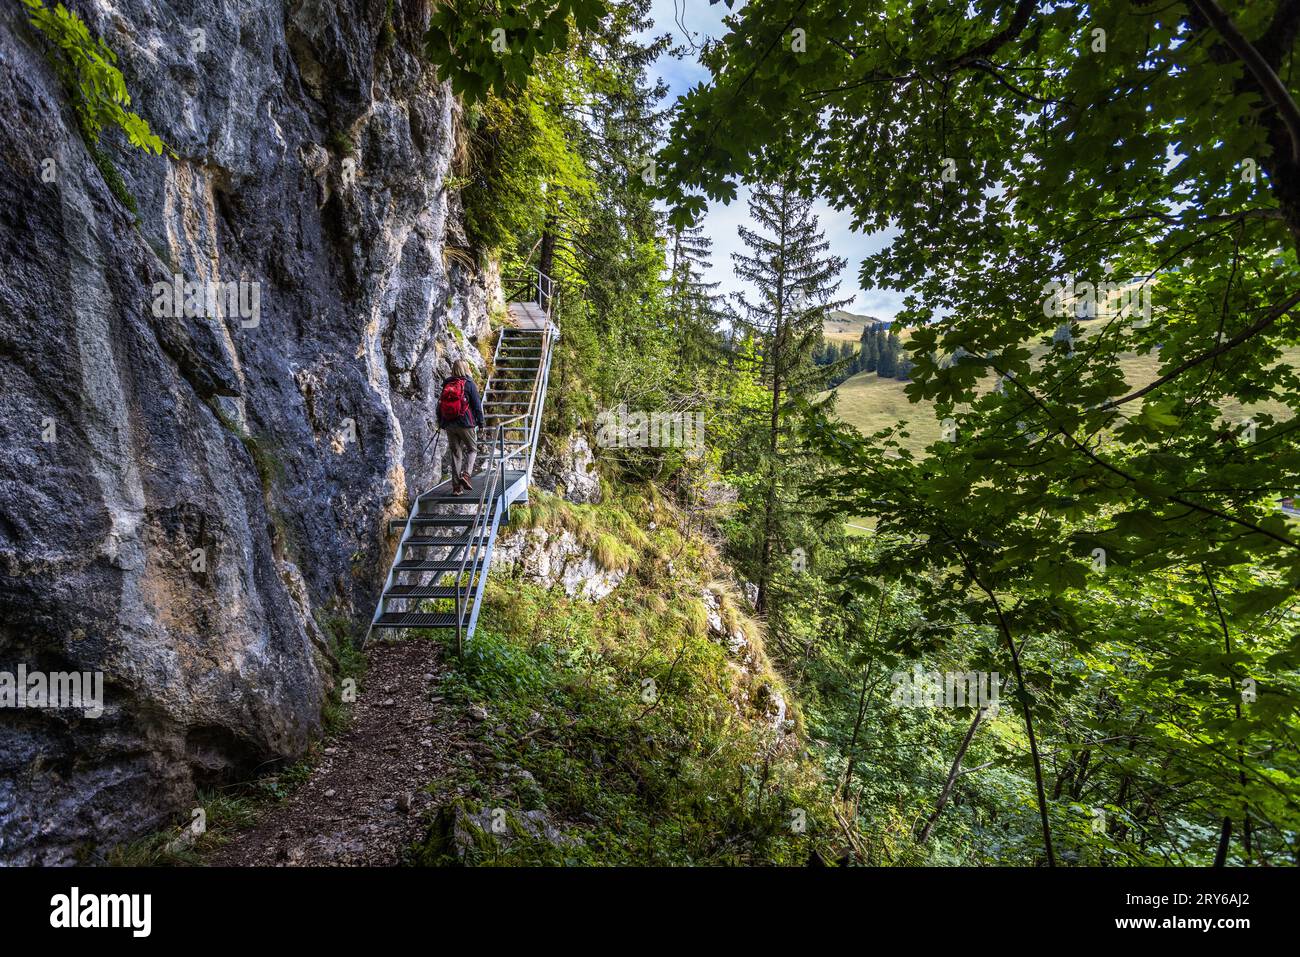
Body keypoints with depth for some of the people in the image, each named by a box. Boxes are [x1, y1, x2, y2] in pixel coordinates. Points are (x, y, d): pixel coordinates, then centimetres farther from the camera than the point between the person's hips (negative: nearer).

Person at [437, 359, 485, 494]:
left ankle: (456, 486, 7)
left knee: (455, 453, 9)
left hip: (448, 425, 4)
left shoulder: (446, 385, 10)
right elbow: (477, 404, -6)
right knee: (472, 448, 12)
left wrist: (441, 423, 21)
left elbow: (440, 405, 13)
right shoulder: (469, 384, -4)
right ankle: (465, 474, -11)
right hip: (465, 423, -4)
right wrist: (480, 422, 3)